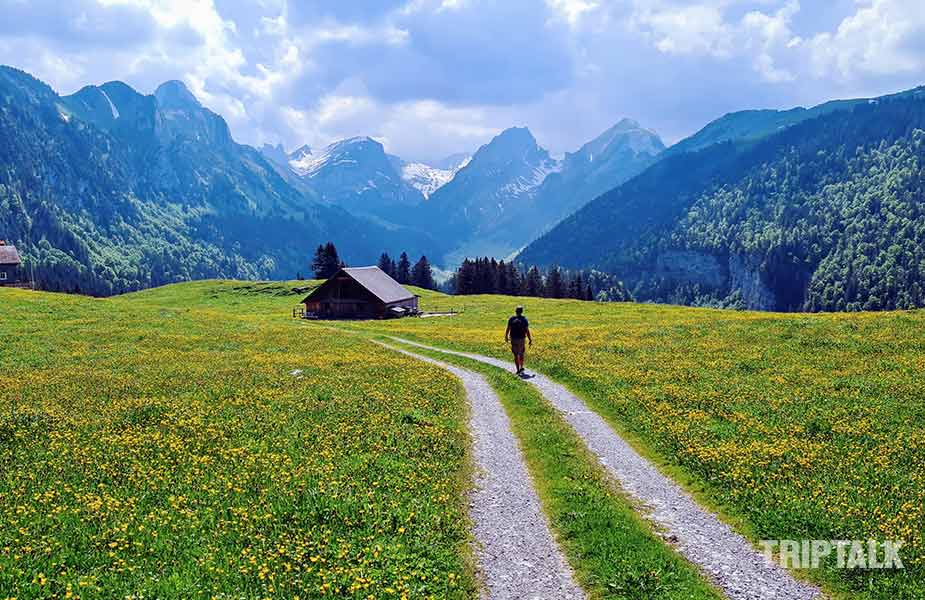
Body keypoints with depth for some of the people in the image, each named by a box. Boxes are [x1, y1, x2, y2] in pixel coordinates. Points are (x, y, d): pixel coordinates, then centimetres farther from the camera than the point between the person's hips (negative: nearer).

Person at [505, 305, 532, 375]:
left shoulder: (511, 319, -4)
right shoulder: (524, 320, -5)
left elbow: (508, 329, -3)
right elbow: (527, 331, -7)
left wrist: (506, 337, 12)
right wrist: (530, 340, -1)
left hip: (514, 339, 0)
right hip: (522, 339, 0)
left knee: (516, 355, 6)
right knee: (521, 354, 18)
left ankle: (518, 370, 3)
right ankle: (521, 367, 7)